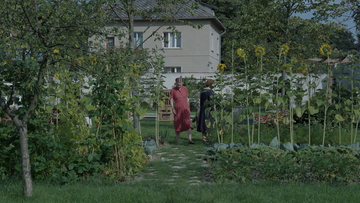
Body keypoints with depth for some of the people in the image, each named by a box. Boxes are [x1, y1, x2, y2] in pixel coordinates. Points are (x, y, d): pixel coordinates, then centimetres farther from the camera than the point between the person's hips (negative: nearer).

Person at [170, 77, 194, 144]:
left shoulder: (185, 89, 6)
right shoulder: (173, 90, -4)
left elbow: (187, 99, 13)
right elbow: (171, 100, -5)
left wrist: (188, 108, 13)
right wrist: (173, 109, -14)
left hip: (185, 109, 1)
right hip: (177, 109, -1)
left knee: (187, 123, -15)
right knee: (177, 125, 5)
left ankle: (190, 139, -20)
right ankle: (177, 141, 16)